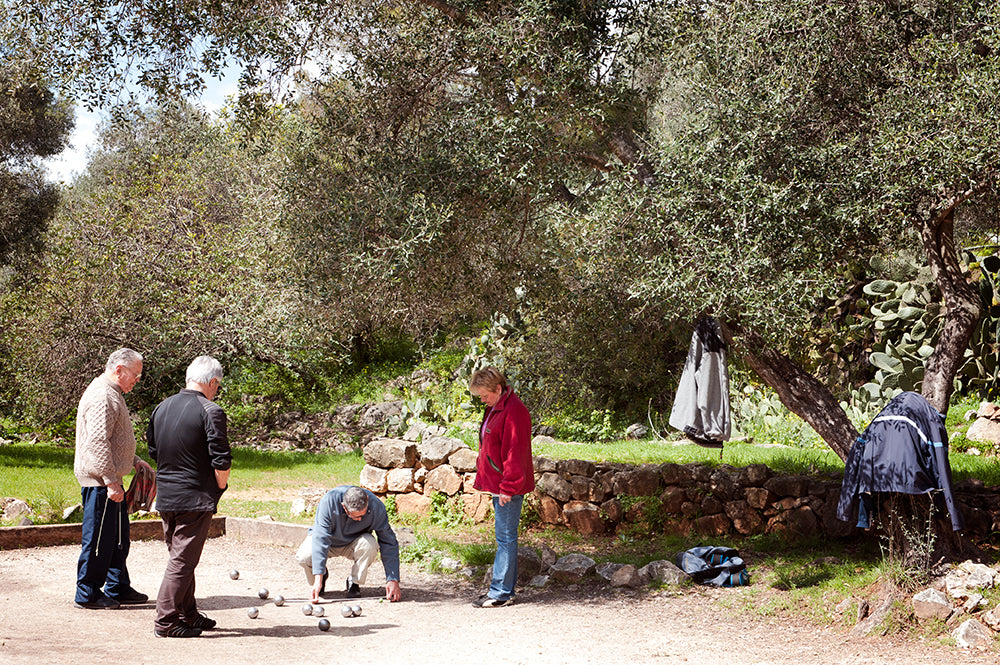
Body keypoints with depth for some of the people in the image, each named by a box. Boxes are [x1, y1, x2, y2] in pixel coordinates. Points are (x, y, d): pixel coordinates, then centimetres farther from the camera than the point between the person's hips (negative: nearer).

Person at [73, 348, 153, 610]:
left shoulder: (112, 394, 18)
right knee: (99, 537, -3)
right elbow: (97, 443, -24)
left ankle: (118, 588, 25)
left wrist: (135, 461, 19)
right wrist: (111, 481, -24)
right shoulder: (102, 396, -17)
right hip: (100, 481, -11)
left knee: (118, 537, 16)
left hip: (109, 480, 11)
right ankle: (87, 594, 6)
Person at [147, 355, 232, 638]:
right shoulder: (210, 412, -14)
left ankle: (188, 614, 26)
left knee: (179, 555, 17)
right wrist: (220, 487, 0)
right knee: (183, 559, -2)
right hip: (196, 498, -7)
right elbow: (221, 461, -17)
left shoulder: (162, 408, 8)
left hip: (165, 495, 7)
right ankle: (166, 621, -1)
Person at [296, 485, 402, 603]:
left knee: (369, 544, -34)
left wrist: (393, 580, -31)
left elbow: (389, 543, -23)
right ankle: (322, 575, 5)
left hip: (353, 543, 0)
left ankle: (354, 582, -9)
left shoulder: (376, 506, -29)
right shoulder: (328, 502, -34)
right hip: (329, 541, 0)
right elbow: (320, 539, -37)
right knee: (304, 556, -30)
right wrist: (318, 579, -44)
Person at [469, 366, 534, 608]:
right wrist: (481, 476, 19)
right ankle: (505, 589, 19)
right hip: (498, 485, 10)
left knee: (505, 537, -6)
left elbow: (514, 452, -21)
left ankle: (500, 593, -2)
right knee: (504, 536, 13)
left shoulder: (513, 411, -17)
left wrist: (507, 487, -21)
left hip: (509, 488, -10)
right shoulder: (494, 409, 15)